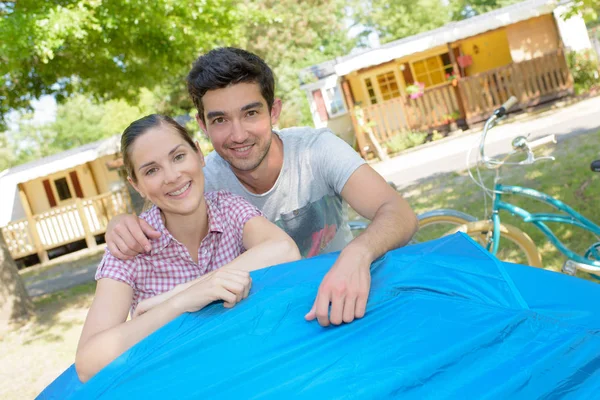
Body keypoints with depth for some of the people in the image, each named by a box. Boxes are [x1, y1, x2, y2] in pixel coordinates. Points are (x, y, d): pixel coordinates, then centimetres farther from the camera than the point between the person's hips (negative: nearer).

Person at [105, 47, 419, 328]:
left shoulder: (317, 149, -19)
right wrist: (122, 225, -26)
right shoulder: (205, 181, -13)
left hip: (346, 296, -1)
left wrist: (357, 254, -52)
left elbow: (399, 213, -29)